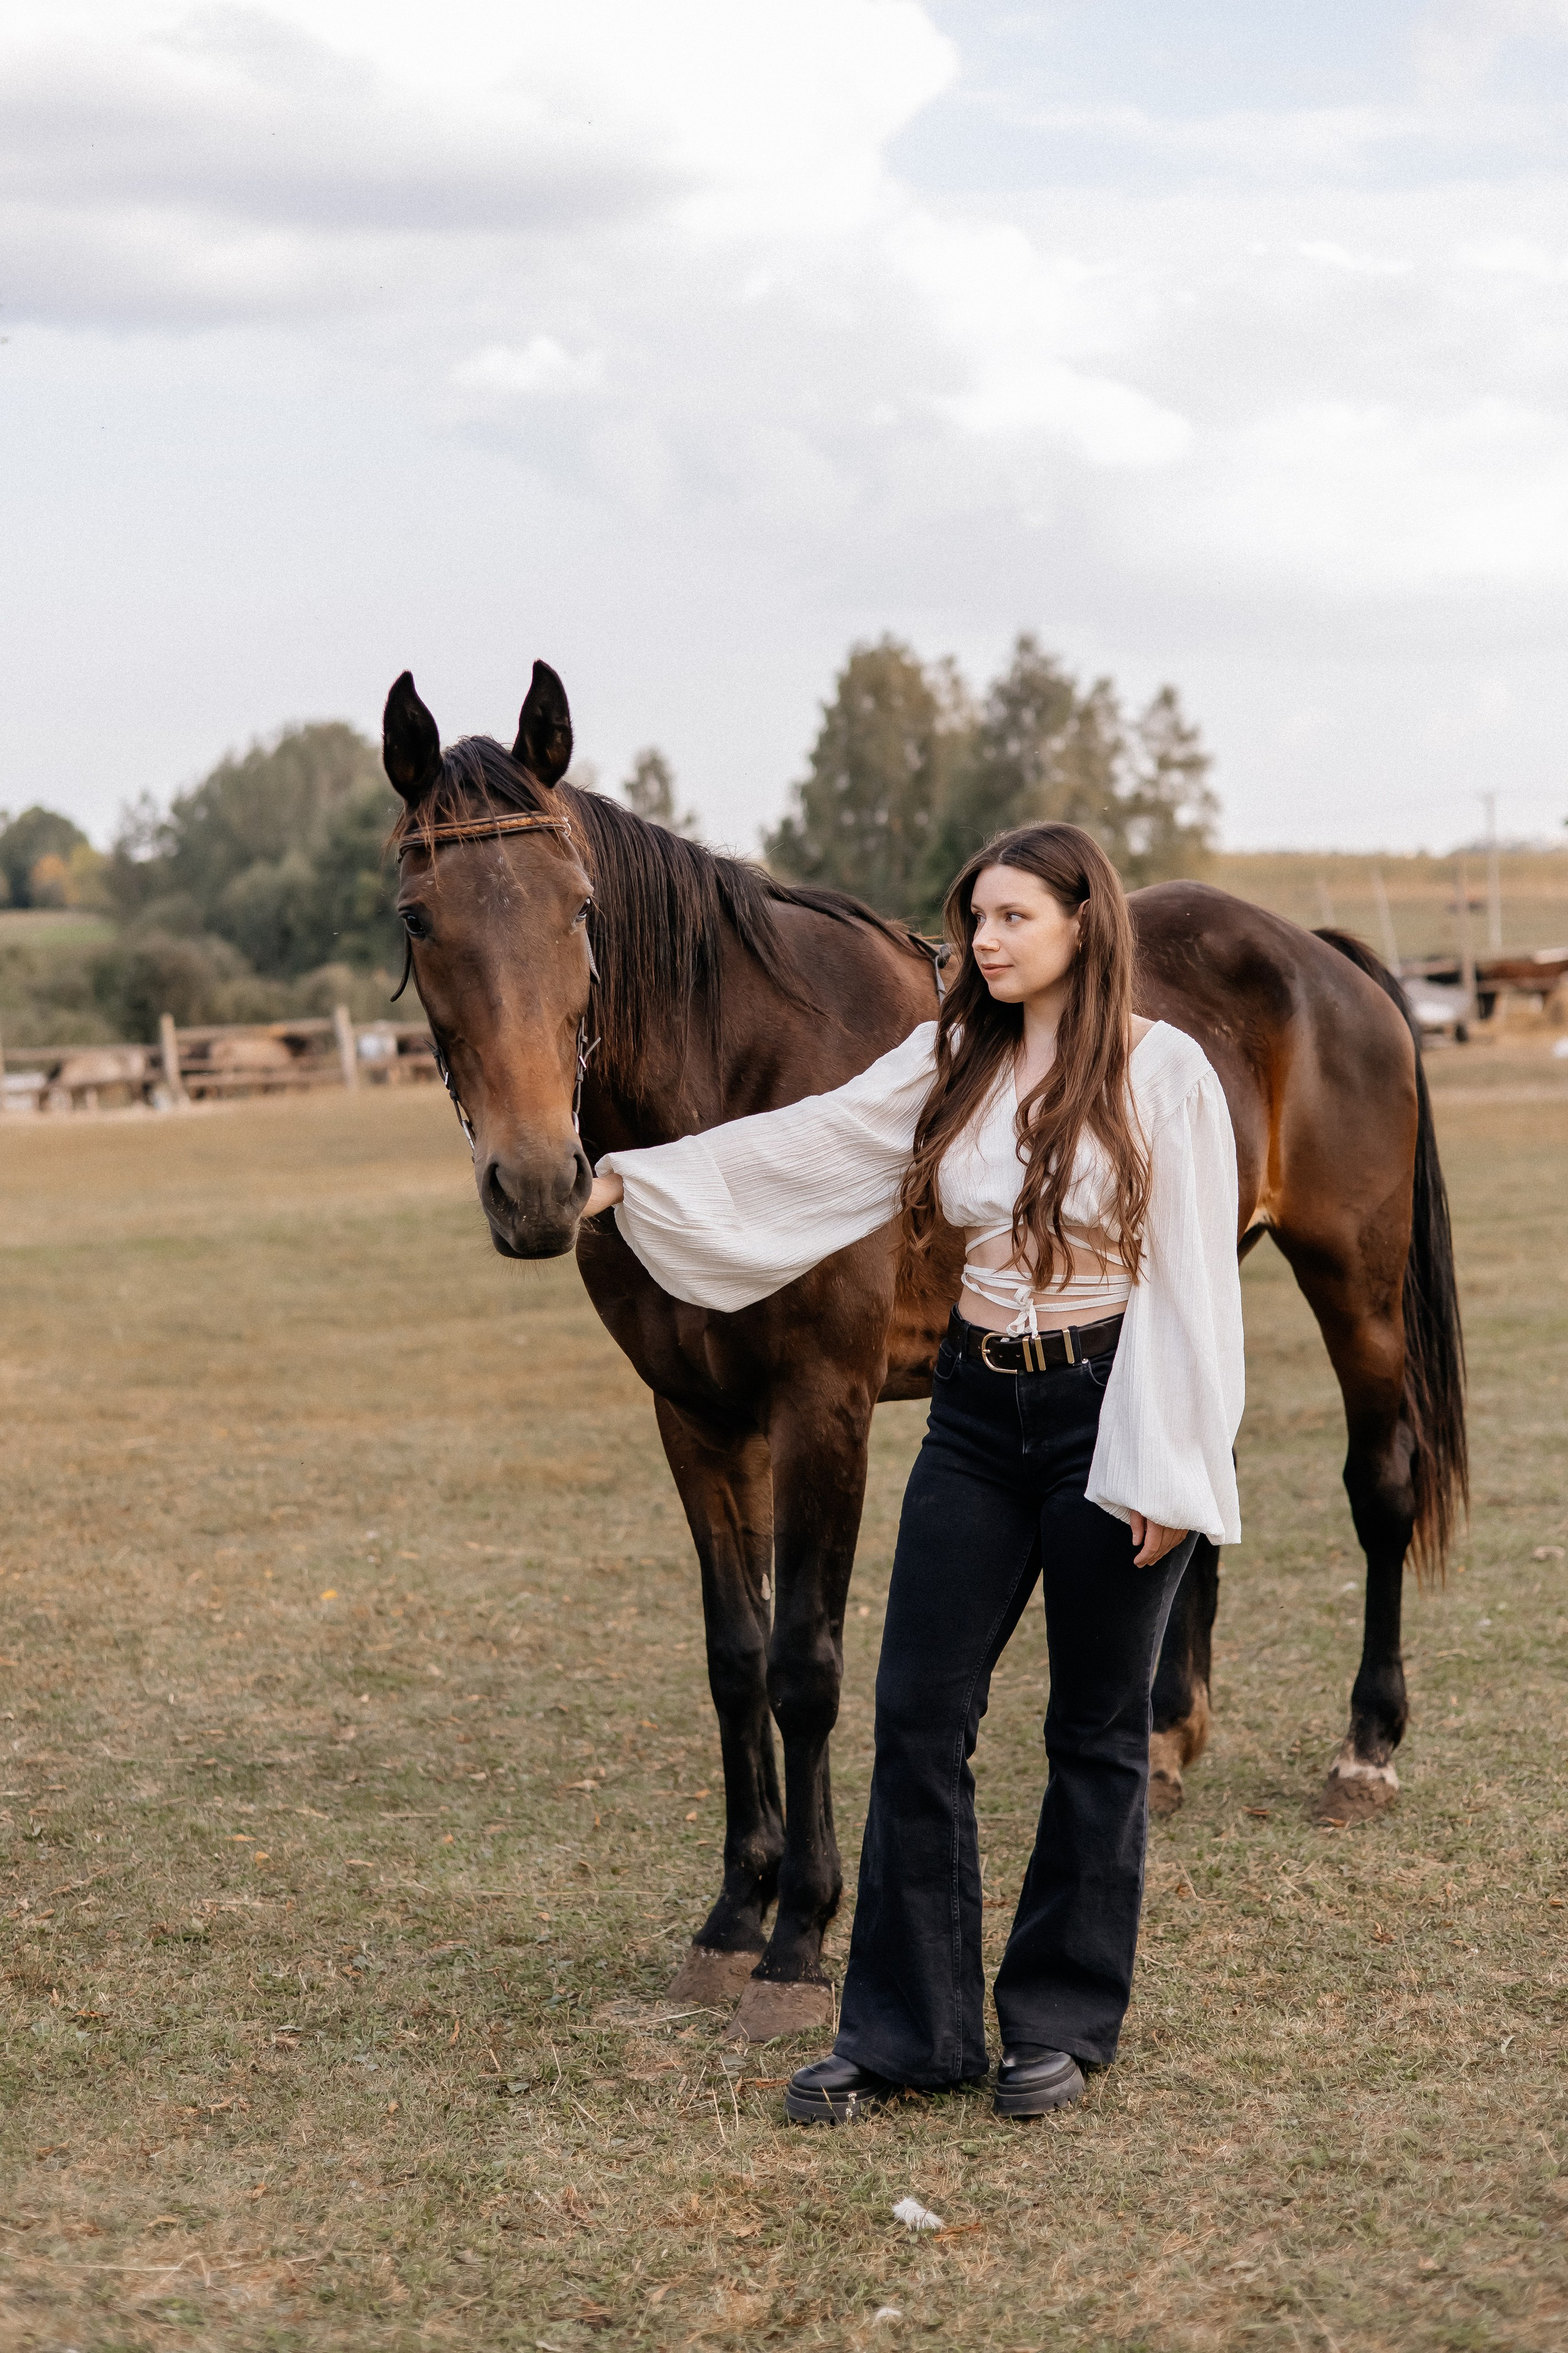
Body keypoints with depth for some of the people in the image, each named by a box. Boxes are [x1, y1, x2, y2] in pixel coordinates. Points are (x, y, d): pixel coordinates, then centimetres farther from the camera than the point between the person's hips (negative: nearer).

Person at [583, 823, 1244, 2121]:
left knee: (1096, 1727, 6)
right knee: (918, 1716, 2)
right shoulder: (952, 1063, 6)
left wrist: (1166, 1472, -13)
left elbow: (1193, 1282, -10)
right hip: (978, 1412, 5)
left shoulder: (1164, 1073, -8)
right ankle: (907, 2028, 11)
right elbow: (801, 1147, 4)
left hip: (1110, 1409, -5)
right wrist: (629, 1182, -4)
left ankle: (1062, 2020, 20)